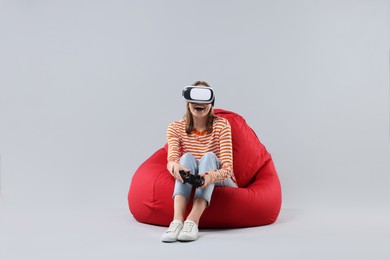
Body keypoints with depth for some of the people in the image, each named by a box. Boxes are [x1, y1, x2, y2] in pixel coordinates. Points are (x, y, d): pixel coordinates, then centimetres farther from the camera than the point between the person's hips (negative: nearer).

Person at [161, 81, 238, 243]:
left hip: (219, 181, -1)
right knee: (187, 157, -29)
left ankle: (193, 221, -50)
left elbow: (227, 167, -20)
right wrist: (175, 166, -47)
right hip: (189, 182, 1)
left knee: (209, 156, -30)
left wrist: (211, 176, -44)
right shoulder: (176, 128, -3)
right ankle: (177, 220, -50)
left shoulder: (221, 125, -8)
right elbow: (171, 160, -20)